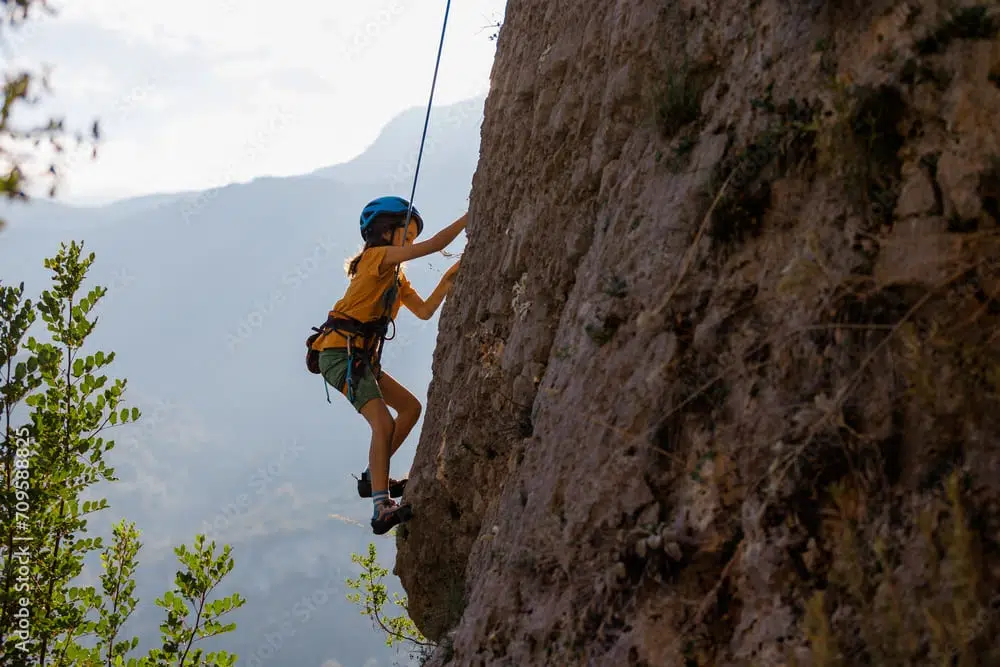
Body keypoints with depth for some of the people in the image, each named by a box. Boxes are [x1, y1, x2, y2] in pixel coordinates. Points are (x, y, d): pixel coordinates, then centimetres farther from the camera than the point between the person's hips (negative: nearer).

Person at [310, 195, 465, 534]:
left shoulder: (396, 276, 21)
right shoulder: (376, 257, -7)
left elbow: (424, 311, 16)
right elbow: (434, 245, -16)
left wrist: (448, 279, 6)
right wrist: (469, 217, -10)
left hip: (361, 358, 10)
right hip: (341, 352, -10)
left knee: (411, 407, 14)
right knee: (384, 423, -21)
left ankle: (374, 477, 17)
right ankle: (382, 509, -28)